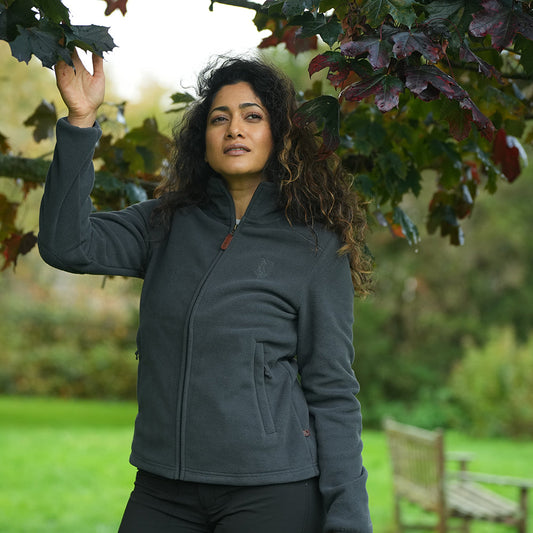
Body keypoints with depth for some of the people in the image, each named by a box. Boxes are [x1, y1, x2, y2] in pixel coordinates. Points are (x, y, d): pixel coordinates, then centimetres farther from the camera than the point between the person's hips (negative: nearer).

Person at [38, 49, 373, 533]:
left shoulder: (315, 247, -1)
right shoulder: (167, 224, 9)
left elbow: (332, 390, -2)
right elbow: (67, 246, -6)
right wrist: (81, 120, -11)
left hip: (272, 490, -3)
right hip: (162, 488, 3)